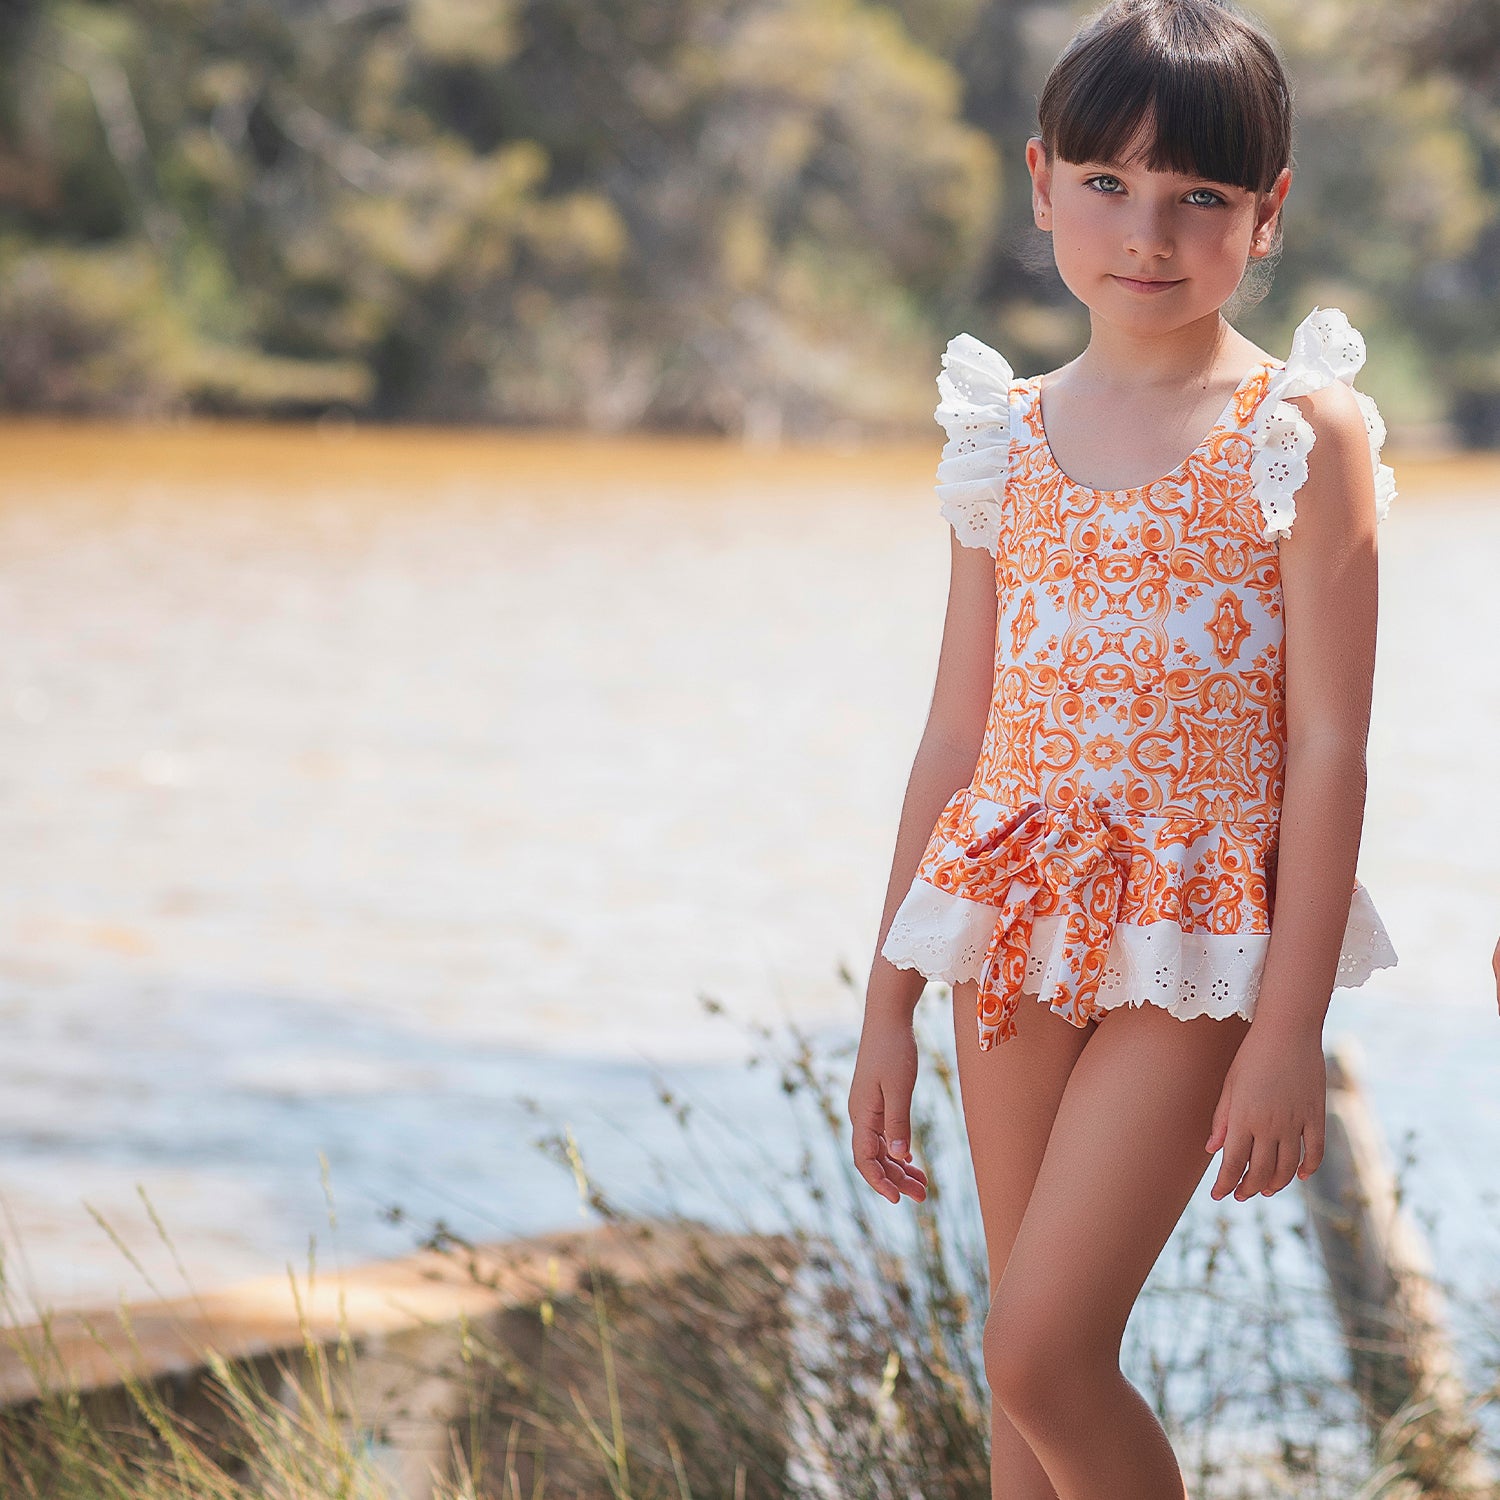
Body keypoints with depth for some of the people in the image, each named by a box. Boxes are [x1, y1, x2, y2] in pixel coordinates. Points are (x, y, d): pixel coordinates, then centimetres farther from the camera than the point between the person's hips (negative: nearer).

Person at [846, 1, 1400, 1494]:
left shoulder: (1302, 431, -5)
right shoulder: (1008, 437, 7)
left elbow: (1327, 747, -8)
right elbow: (956, 736, 12)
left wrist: (1292, 1028, -12)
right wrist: (887, 1010, 12)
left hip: (1191, 950, -5)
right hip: (1019, 937, 5)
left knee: (1040, 1354, -12)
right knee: (1034, 1369, 8)